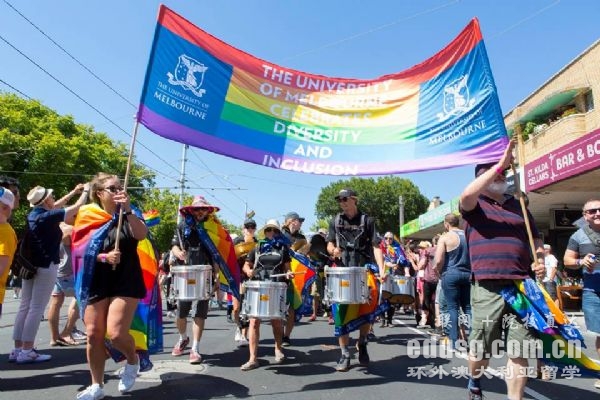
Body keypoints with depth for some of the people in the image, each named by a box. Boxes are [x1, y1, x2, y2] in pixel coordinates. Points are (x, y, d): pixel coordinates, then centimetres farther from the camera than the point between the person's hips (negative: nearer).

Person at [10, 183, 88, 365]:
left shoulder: (33, 214, 8)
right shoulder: (48, 217, -15)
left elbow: (55, 207, 26)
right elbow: (77, 206, -11)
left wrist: (73, 192, 30)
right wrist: (85, 191, 7)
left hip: (30, 265, 9)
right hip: (46, 266, -9)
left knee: (25, 307, 10)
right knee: (36, 309, -4)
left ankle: (17, 349, 15)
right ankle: (26, 351, 0)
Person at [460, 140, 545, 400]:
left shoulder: (518, 206, 20)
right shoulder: (474, 205, 5)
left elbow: (535, 239, 25)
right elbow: (466, 195, -20)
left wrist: (539, 259, 3)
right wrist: (500, 164, -19)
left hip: (522, 286, 4)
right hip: (488, 287, -4)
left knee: (519, 350, 3)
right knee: (481, 349, 7)